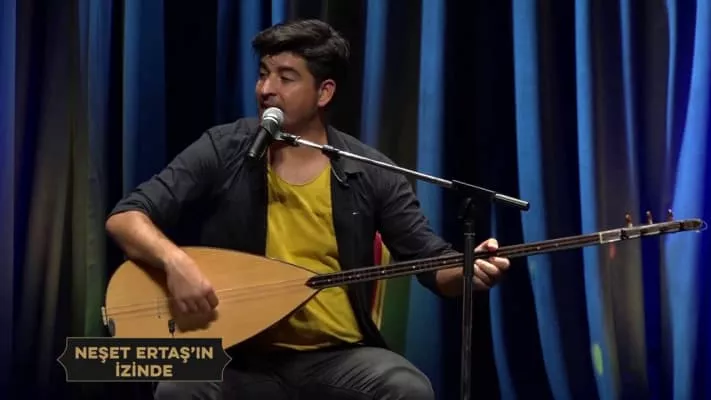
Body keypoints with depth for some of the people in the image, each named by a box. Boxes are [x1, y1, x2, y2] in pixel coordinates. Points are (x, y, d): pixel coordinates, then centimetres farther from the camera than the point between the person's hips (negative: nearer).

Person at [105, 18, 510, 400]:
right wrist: (175, 259, -24)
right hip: (243, 357, -1)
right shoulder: (224, 150, -1)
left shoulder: (369, 172, 1)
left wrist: (472, 271, -21)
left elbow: (433, 262, 3)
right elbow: (126, 218, -3)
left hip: (338, 356, 1)